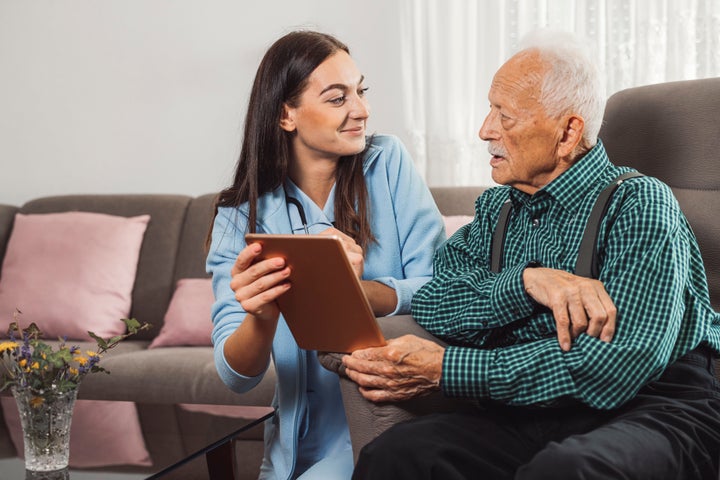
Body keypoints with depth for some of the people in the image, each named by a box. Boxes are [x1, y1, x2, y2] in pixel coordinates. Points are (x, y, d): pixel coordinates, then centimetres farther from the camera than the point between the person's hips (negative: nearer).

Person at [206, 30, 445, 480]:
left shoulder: (388, 162, -4)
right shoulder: (242, 217, -2)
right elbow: (236, 376, -9)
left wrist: (362, 291, -32)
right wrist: (261, 318, -31)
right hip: (299, 437, 2)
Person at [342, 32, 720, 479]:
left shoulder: (639, 205, -7)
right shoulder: (497, 208, 14)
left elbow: (614, 365, -19)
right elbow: (433, 306, 0)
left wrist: (444, 370, -18)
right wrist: (526, 281, -19)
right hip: (530, 414, 5)